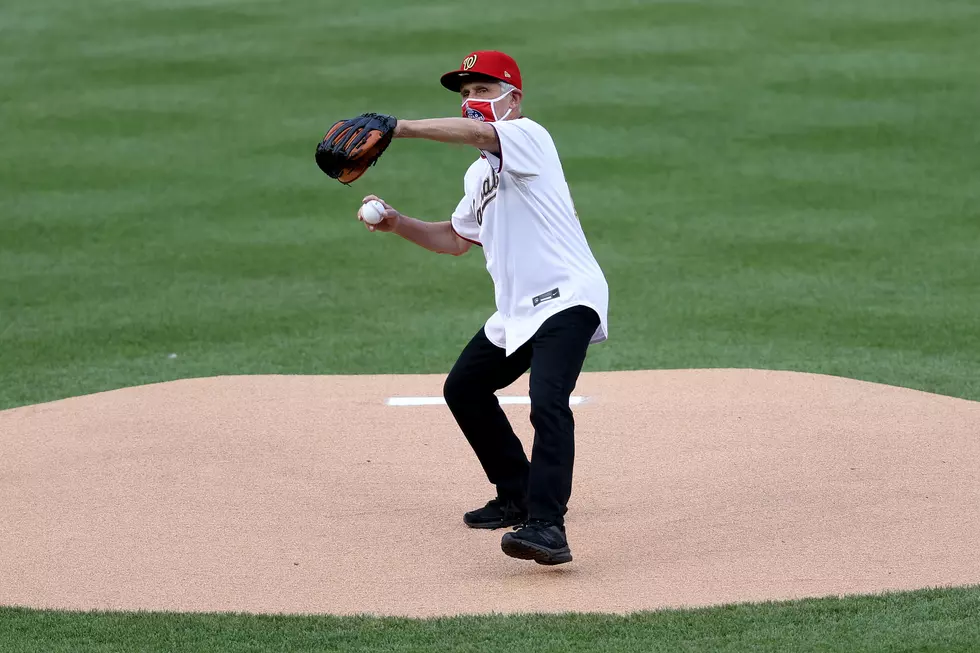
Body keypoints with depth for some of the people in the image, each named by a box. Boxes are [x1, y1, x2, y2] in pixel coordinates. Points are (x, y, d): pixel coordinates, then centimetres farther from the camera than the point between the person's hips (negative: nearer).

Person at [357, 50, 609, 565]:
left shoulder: (527, 136, -8)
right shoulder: (480, 174, 20)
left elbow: (476, 132, -28)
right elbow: (457, 239, 29)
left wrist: (397, 128, -33)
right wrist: (397, 223, 14)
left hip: (567, 297, -11)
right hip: (516, 311, 11)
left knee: (547, 403, -28)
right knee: (463, 389, 22)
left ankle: (546, 527, -38)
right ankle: (518, 497, 32)